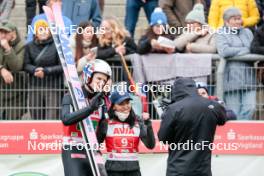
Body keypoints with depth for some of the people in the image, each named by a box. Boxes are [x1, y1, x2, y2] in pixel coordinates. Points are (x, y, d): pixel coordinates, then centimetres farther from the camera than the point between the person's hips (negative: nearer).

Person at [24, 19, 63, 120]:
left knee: (51, 119, -9)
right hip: (35, 88, 4)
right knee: (36, 119, 7)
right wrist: (35, 70, -16)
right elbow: (26, 65, 4)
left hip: (53, 88, -4)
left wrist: (46, 71, -16)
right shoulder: (30, 47, 8)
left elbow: (63, 66, -8)